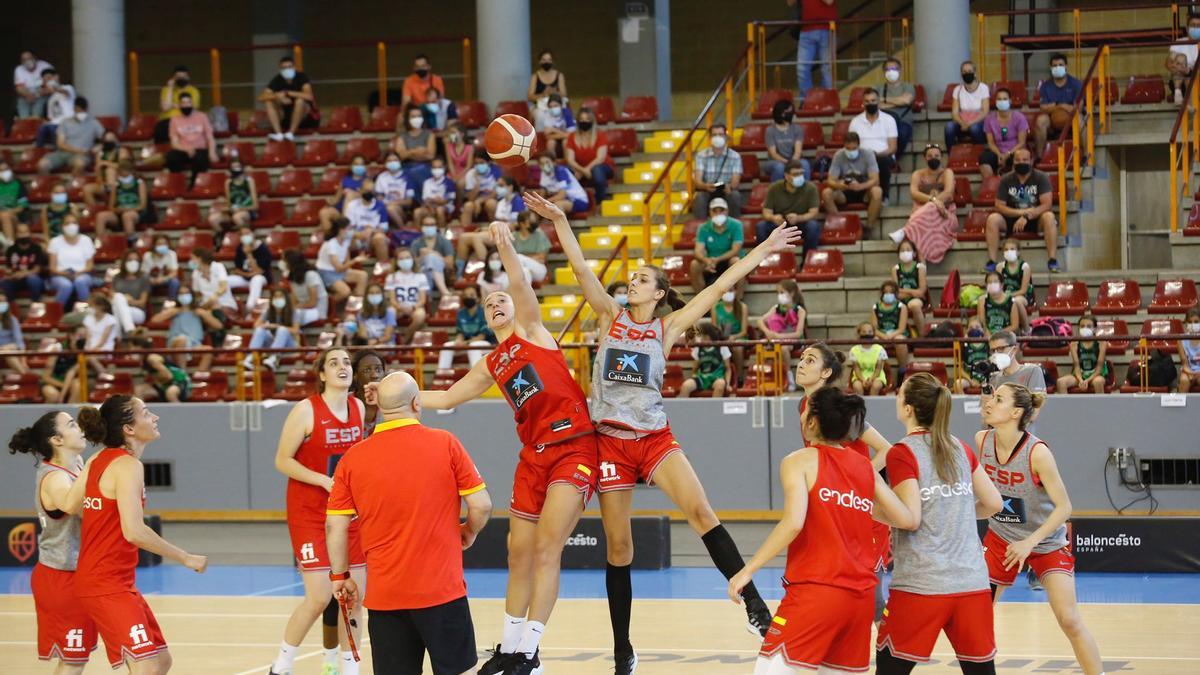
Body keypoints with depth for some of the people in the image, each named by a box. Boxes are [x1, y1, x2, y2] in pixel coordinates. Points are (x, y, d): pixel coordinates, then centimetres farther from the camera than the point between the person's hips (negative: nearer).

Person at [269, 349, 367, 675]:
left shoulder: (359, 407, 4)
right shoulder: (306, 409, -13)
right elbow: (282, 460, -12)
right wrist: (326, 481, -20)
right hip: (310, 513, -6)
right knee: (319, 597, -10)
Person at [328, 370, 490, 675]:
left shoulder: (353, 458, 0)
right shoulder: (445, 443, -5)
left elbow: (335, 526, 1)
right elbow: (481, 505, -5)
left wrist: (340, 575, 14)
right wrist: (469, 533, 16)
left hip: (383, 595, 2)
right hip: (442, 590, -2)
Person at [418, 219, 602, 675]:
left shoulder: (531, 330, 5)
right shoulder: (491, 367, 20)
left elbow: (520, 285, -12)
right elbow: (447, 399, 28)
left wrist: (505, 247, -27)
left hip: (574, 448, -7)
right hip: (534, 457, 7)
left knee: (546, 549, -11)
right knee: (519, 554, 8)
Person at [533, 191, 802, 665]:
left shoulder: (668, 327, 6)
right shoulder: (610, 316, 7)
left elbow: (719, 287, 4)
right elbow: (581, 270, -3)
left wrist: (763, 250, 2)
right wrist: (559, 221, -13)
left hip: (655, 438, -1)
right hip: (611, 440, 1)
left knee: (700, 511, -22)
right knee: (618, 546, 3)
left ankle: (754, 605, -24)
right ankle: (622, 651, 11)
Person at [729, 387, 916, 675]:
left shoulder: (800, 461, -1)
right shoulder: (866, 467, 14)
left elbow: (794, 522, -16)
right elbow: (908, 520, 11)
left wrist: (748, 570, -12)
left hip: (815, 589, -6)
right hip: (862, 596, 6)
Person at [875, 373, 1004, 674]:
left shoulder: (902, 453, -7)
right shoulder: (960, 448, 10)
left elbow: (911, 517, -13)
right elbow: (993, 504, 13)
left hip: (921, 582, -5)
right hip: (972, 580, 5)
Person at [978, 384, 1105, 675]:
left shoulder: (1037, 452, -26)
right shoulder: (982, 440, -11)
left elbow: (1064, 507, -24)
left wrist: (1030, 542, -30)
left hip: (1047, 543, -4)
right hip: (1001, 539, 5)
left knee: (1070, 621, -11)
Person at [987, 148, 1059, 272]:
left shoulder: (1041, 178, -7)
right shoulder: (1006, 180, -2)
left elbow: (1047, 205, -17)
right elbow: (999, 206, -6)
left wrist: (1027, 216, -28)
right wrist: (1022, 212, -19)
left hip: (1035, 220, -2)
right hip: (1012, 219, 2)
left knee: (1049, 217, -34)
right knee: (992, 218, -26)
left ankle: (1052, 260, -31)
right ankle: (991, 261, -24)